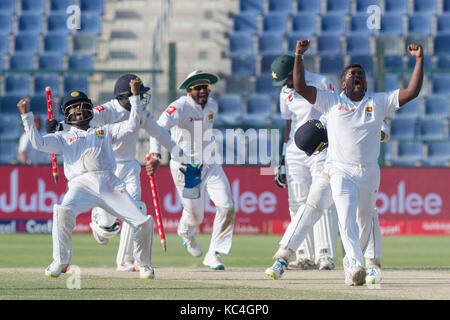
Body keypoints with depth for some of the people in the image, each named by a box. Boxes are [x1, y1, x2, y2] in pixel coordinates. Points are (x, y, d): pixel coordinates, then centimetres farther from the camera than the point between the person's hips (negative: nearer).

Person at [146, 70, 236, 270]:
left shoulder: (212, 105, 3)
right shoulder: (180, 107, -20)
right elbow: (159, 128, -34)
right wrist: (155, 157, -48)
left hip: (209, 163, 6)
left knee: (226, 206, -12)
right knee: (195, 216, 4)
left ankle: (213, 254, -3)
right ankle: (186, 234, 43)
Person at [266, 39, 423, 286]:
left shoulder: (379, 102, 9)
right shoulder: (331, 102, 7)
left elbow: (412, 91, 2)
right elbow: (300, 87, 0)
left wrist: (419, 60, -5)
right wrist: (299, 57, -10)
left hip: (369, 173, 3)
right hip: (341, 171, -3)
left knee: (365, 222, 10)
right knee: (347, 217, -19)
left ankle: (350, 264, 29)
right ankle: (356, 268, -31)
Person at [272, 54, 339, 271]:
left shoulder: (322, 84, -4)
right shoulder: (285, 94, 13)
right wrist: (282, 160, 14)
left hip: (321, 150, -5)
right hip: (295, 153, 5)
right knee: (298, 203, -1)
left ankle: (325, 255, -15)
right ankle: (306, 256, 2)